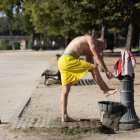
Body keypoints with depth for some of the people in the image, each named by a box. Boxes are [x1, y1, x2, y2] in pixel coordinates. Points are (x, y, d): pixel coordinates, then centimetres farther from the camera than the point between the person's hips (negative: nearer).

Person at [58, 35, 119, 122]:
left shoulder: (89, 52, 26)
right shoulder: (91, 39, 0)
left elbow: (92, 70, 24)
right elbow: (98, 57, -9)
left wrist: (101, 85, 20)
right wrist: (107, 71, -10)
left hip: (62, 62, 11)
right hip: (67, 60, -11)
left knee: (66, 90, 7)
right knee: (94, 67, -11)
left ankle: (64, 116, 7)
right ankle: (106, 90, 0)